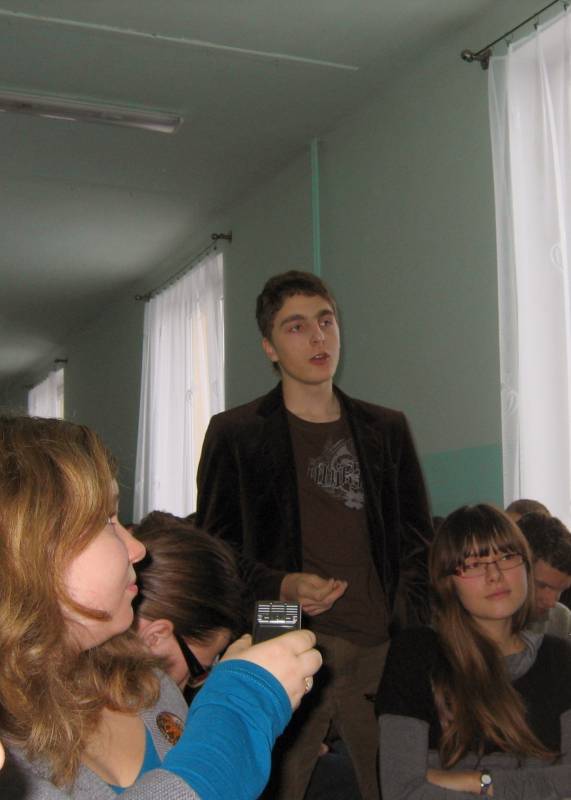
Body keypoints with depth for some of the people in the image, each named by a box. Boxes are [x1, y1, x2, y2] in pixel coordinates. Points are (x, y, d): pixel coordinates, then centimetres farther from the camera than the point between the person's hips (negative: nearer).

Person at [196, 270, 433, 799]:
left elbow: (417, 542, 16)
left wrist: (410, 627, 1)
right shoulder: (234, 433, 4)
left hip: (381, 646, 3)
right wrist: (281, 586, -13)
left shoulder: (387, 429, 13)